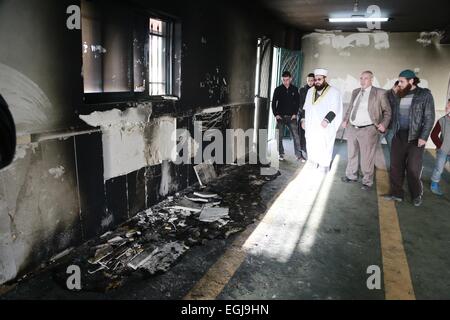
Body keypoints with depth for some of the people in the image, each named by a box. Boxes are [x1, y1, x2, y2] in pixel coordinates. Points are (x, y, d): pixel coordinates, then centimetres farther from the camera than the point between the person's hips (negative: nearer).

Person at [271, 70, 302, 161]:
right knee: (279, 136, 2)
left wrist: (295, 114, -1)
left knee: (296, 135, -6)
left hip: (291, 117, 0)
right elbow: (273, 103, 4)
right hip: (280, 116, 0)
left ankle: (298, 154, 0)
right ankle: (281, 154, 14)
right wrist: (276, 114, -4)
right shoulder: (278, 89, 2)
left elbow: (298, 103, 8)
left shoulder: (295, 89, 4)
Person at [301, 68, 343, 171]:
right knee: (311, 146, 4)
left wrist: (327, 120, -21)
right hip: (311, 125, 5)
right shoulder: (310, 91, 14)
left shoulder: (334, 92, -3)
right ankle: (313, 164, 13)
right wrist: (303, 119, 13)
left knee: (324, 147, -5)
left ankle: (324, 167, 4)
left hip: (325, 127, -5)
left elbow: (335, 108, -10)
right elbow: (306, 107, 19)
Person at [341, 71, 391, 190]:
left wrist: (384, 124, -14)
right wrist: (345, 119, 10)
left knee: (367, 158, 0)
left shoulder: (379, 93, -5)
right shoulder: (355, 92, 11)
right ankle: (351, 176, 36)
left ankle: (367, 182, 15)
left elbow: (387, 111, -1)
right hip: (352, 128, 6)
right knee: (352, 154, 18)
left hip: (368, 130, -5)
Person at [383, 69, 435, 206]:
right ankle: (396, 193, 14)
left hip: (415, 137, -4)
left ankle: (417, 194, 18)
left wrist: (423, 137, -18)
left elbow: (429, 117, -9)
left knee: (413, 168, -1)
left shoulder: (425, 95, -5)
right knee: (396, 165, 4)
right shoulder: (399, 95, 9)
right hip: (398, 136, 5)